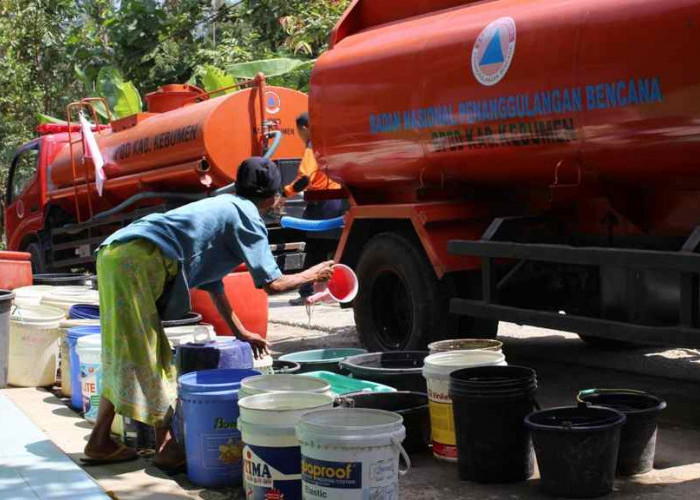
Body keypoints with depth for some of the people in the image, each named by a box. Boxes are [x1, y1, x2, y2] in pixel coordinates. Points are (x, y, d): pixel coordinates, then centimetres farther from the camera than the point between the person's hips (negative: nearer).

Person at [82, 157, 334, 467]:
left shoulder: (221, 207, 27)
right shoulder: (246, 217, 0)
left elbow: (211, 282, 35)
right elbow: (272, 284, -1)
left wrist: (240, 332, 40)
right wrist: (311, 276, 18)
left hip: (113, 253, 9)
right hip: (137, 261, -9)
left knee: (125, 357, 16)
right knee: (144, 357, -2)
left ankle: (100, 443, 22)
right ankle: (165, 446, 6)